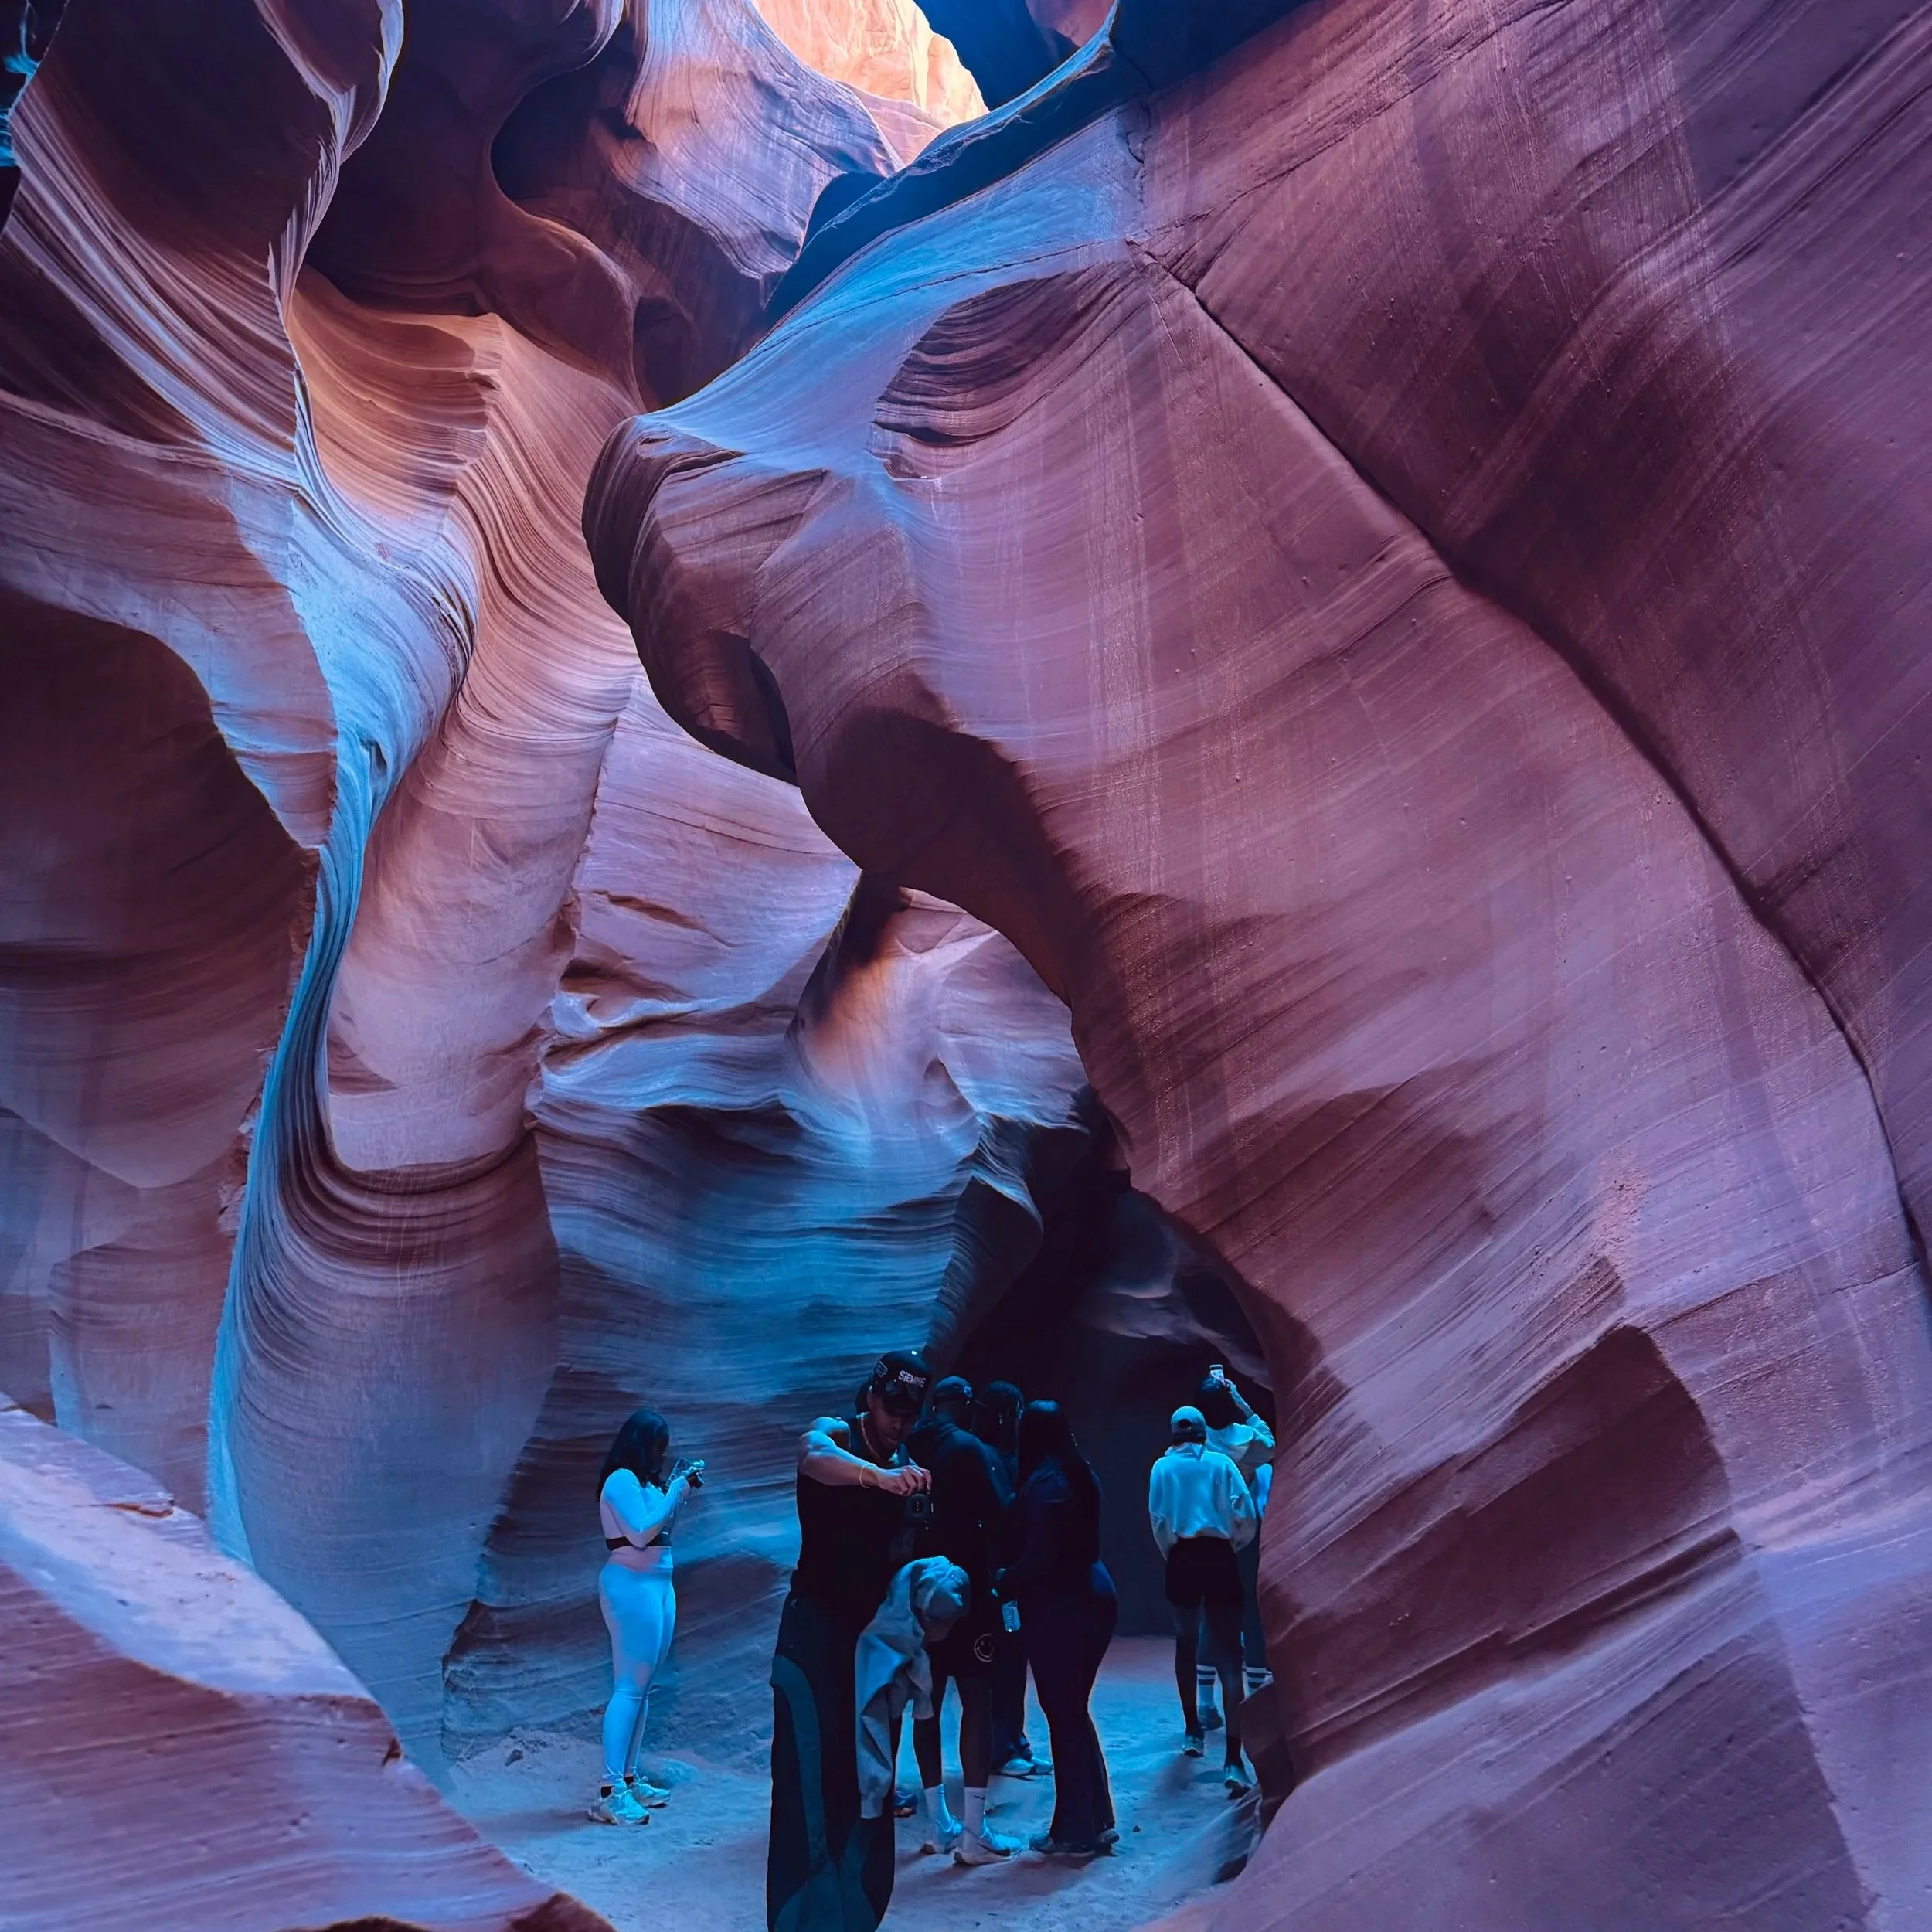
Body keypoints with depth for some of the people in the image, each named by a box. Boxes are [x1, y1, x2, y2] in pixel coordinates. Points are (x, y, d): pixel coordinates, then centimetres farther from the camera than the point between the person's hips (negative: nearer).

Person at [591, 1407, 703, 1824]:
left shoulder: (645, 1481, 15)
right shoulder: (622, 1480, -11)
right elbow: (641, 1533, -20)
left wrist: (680, 1488, 11)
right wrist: (677, 1488, -15)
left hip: (657, 1584, 9)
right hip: (632, 1585, -9)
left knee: (642, 1686, 8)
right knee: (630, 1687, -12)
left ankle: (628, 1778, 11)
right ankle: (610, 1792, -12)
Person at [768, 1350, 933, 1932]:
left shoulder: (906, 1466, 6)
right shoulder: (832, 1434, -12)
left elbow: (901, 1550, 11)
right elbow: (814, 1458, -37)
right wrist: (878, 1475, -56)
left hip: (874, 1629, 6)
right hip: (816, 1627, -6)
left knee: (866, 1773, 12)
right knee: (812, 1774, -9)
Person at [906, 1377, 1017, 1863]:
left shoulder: (908, 1450, 3)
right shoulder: (972, 1450, -11)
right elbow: (1001, 1515, -16)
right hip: (965, 1588, -5)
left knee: (927, 1702, 13)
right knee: (977, 1701, -1)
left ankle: (935, 1822, 21)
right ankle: (974, 1833, -3)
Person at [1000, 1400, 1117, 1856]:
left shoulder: (1044, 1483, -16)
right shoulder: (1080, 1475, 9)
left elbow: (1038, 1558, -21)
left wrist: (1000, 1589, -9)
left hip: (1058, 1609, -8)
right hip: (1094, 1599, 8)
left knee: (1064, 1716, 2)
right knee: (1075, 1712, 17)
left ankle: (1074, 1832, 10)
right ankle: (1097, 1821, 24)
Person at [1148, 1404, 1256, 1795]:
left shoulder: (1163, 1467, 5)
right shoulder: (1222, 1464, 4)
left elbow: (1158, 1522, -1)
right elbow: (1247, 1517, -1)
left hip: (1183, 1561, 1)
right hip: (1220, 1560, -1)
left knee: (1186, 1642, 24)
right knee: (1228, 1656, -3)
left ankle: (1193, 1731, 34)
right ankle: (1234, 1760, -15)